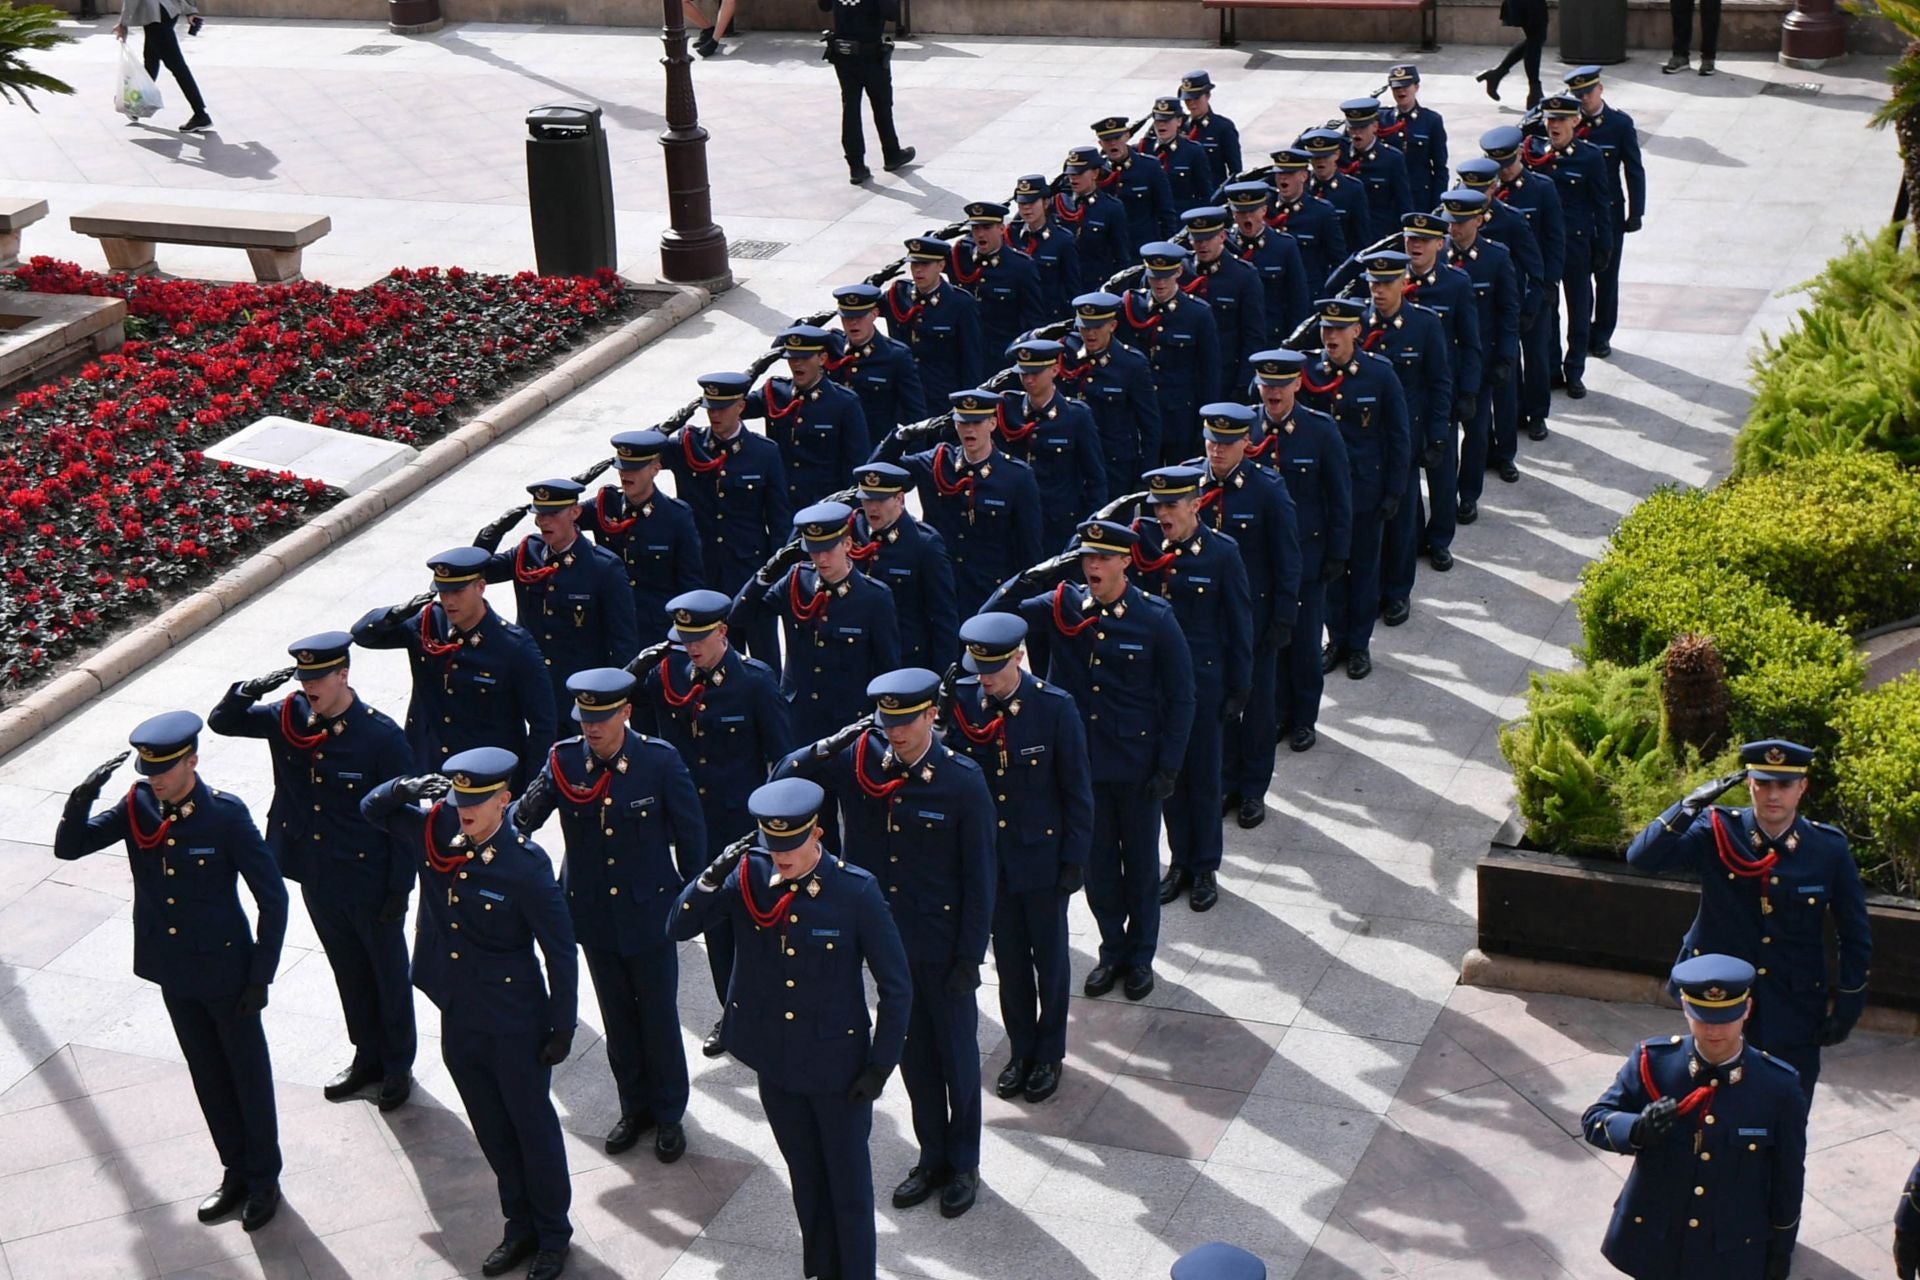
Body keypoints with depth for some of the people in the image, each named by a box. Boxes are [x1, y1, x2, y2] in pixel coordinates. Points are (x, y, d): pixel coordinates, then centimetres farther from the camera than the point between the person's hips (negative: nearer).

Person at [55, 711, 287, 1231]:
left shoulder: (226, 814, -21)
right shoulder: (137, 806, -8)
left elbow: (273, 896, -15)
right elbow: (68, 848, -6)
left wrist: (262, 974, -15)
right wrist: (82, 798, -26)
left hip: (226, 972, -5)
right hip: (173, 973, 5)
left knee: (248, 1074, 11)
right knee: (208, 1076, 18)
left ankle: (264, 1179, 28)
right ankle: (235, 1172, 35)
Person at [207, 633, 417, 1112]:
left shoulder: (382, 736, -21)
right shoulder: (289, 717, -7)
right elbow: (221, 722, 2)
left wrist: (400, 887, -13)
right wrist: (249, 691, -20)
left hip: (370, 883, -5)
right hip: (317, 878, 5)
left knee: (388, 975, 13)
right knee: (349, 974, 22)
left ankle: (398, 1067, 31)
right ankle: (367, 1056, 40)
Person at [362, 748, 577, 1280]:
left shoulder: (526, 864, -21)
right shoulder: (436, 832, -6)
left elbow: (561, 952, -14)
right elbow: (372, 809, 8)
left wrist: (562, 1029, -11)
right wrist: (409, 788, -15)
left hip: (515, 1024, -5)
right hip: (458, 1017, 6)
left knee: (533, 1127, 11)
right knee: (492, 1131, 19)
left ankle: (553, 1236, 28)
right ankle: (520, 1227, 37)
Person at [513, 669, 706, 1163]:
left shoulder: (659, 760, -14)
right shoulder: (564, 761, -8)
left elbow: (690, 832, -5)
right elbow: (524, 817, -12)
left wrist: (687, 896, -1)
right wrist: (515, 818, -36)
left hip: (648, 913, -3)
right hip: (593, 914, 3)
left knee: (659, 1016, 9)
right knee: (617, 1019, 16)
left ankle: (668, 1113, 26)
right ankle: (634, 1108, 34)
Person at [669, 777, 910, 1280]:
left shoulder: (856, 891, -19)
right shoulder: (748, 876, -10)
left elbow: (896, 987, -12)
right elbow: (679, 927, -10)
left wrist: (881, 1064, -11)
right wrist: (715, 875, -26)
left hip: (838, 1065, -4)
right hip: (774, 1061, 4)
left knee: (848, 1183, 12)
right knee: (805, 1180, 21)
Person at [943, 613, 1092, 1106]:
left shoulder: (1055, 707, -16)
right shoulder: (959, 701, -9)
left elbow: (1077, 790, -9)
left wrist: (1074, 858, -9)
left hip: (1042, 857, -3)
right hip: (987, 857, 3)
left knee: (1050, 957, 12)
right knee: (1008, 957, 15)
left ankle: (1050, 1054, 29)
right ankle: (1020, 1050, 32)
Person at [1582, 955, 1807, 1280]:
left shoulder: (1779, 1086, -14)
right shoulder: (1652, 1061, -13)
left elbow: (1788, 1177, -4)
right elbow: (1594, 1121, -8)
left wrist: (1781, 1249, 3)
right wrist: (1636, 1129, -29)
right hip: (1654, 1247, 1)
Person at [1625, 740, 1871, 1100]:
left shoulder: (1829, 848, -6)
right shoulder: (1717, 831, -8)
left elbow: (1856, 936, 4)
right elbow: (1642, 856, -20)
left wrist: (1848, 1005, 2)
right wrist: (1692, 804, -28)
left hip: (1794, 1013, 0)